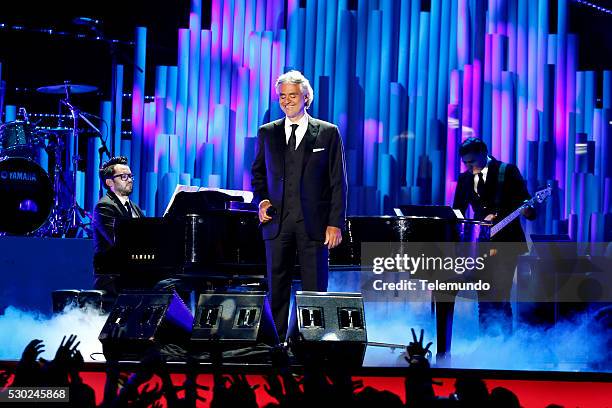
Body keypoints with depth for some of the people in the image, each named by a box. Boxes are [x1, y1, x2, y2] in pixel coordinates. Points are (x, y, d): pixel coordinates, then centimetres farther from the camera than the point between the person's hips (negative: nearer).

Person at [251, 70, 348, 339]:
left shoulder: (328, 133, 2)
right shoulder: (267, 133, 11)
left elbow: (338, 182, 1)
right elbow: (258, 173, 22)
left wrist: (335, 223, -6)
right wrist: (261, 200, 3)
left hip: (314, 223, -3)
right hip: (278, 222, 3)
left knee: (315, 290, -1)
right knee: (277, 289, 4)